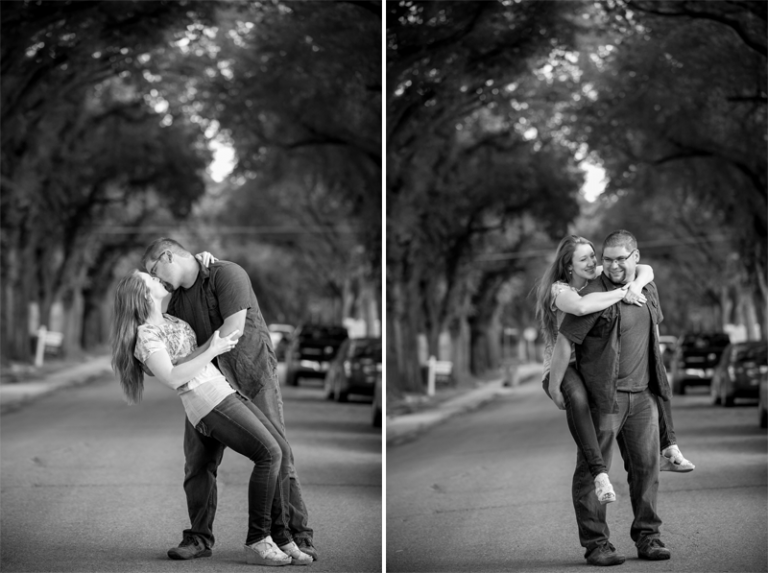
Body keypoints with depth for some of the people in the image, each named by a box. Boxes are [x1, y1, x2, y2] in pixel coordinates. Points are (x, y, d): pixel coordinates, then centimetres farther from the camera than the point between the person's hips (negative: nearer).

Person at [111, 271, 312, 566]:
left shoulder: (167, 319, 20)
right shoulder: (145, 336, -8)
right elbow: (172, 378, -21)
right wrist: (213, 350, -18)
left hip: (224, 392, 9)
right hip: (207, 401, -9)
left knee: (280, 450, -4)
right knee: (269, 453, -20)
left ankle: (279, 538, -1)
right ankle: (256, 543, -13)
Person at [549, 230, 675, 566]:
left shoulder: (648, 289, 10)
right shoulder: (593, 295, -13)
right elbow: (564, 341, -13)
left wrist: (656, 377, 30)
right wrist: (554, 389, -12)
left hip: (642, 394, 6)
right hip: (603, 397, -6)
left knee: (646, 465, 7)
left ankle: (647, 537, 16)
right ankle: (595, 543, 1)